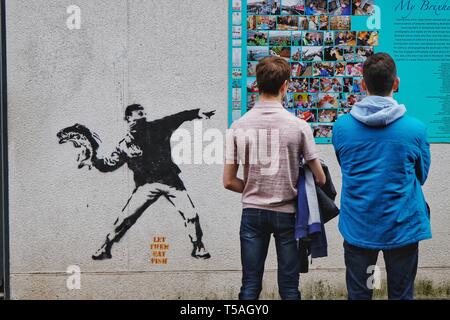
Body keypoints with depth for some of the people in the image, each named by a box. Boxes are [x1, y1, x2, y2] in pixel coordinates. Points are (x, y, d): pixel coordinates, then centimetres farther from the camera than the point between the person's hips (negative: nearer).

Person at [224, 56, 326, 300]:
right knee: (289, 287, 8)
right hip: (286, 213, -2)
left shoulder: (239, 127, -3)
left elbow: (229, 182, -1)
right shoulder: (298, 126, -9)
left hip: (252, 213, 2)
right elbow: (320, 179, -3)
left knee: (250, 286, 9)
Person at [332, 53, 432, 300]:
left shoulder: (342, 127, -8)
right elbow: (421, 176, 4)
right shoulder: (416, 129, -12)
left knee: (358, 295, 13)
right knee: (401, 295, 12)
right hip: (402, 228, -1)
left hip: (357, 228, 1)